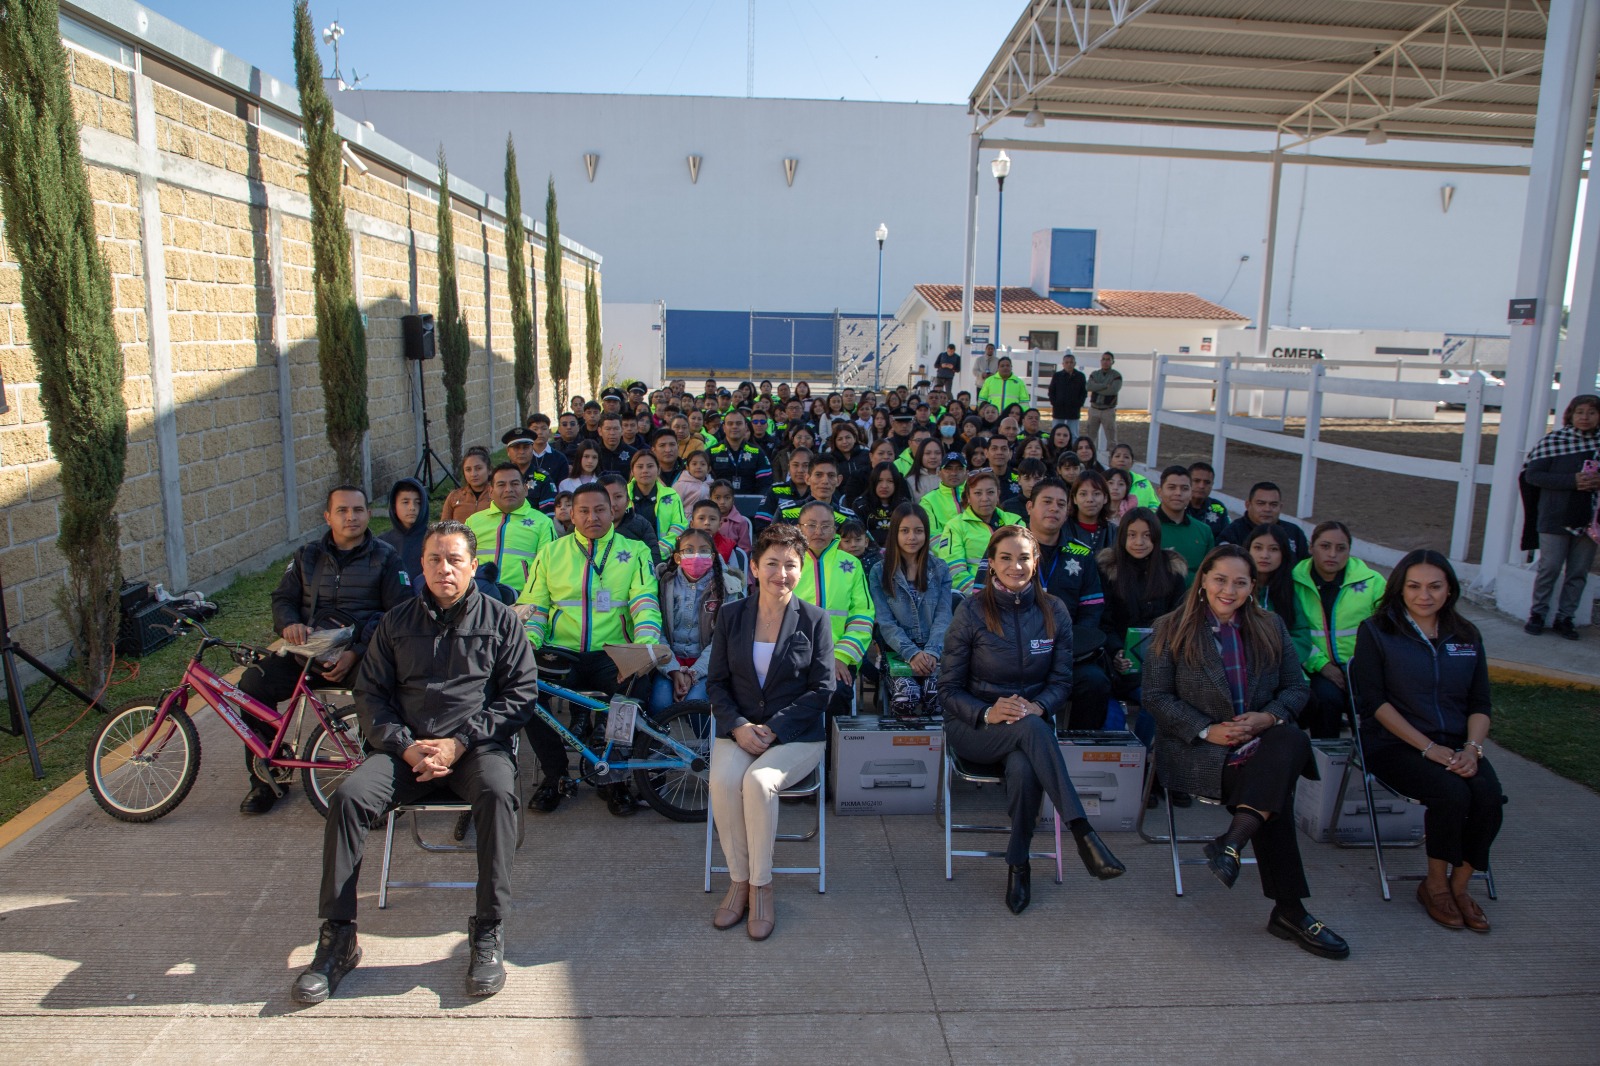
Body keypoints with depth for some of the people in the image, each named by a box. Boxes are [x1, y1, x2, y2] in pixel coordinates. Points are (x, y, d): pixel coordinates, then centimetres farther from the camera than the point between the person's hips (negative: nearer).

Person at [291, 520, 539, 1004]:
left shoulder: (500, 620, 7)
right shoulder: (396, 622, 14)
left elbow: (521, 693, 2)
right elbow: (370, 693, 11)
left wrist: (460, 742, -10)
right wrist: (406, 746, -8)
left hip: (476, 744, -2)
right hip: (405, 747, 3)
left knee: (497, 791, -35)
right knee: (347, 796, -24)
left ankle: (489, 932, -24)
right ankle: (338, 938, -13)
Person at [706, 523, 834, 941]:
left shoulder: (814, 619, 0)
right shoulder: (732, 615, 7)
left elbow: (822, 688, -3)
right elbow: (716, 682, 7)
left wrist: (773, 728, -13)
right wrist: (737, 725, -11)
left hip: (796, 735, -2)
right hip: (738, 730, 2)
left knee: (758, 781, -31)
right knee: (723, 781, -28)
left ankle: (760, 887, -14)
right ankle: (738, 881, -11)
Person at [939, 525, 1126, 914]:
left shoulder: (1054, 611, 3)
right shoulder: (971, 611, -6)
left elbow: (1062, 681, 6)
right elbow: (949, 688, -4)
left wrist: (1038, 706, -17)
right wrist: (988, 713, -24)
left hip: (1032, 723, 2)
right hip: (974, 727, -2)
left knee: (1024, 769, -35)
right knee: (1030, 729, -37)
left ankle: (1018, 864, -16)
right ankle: (1083, 831, -36)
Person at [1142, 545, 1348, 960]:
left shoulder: (1270, 627, 16)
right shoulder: (1172, 629, 4)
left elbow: (1297, 687, 11)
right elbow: (1155, 696, -2)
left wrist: (1269, 717, -11)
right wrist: (1207, 730, -15)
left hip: (1261, 742, 4)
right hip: (1196, 751, -4)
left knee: (1293, 741, -33)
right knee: (1276, 791, -29)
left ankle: (1233, 842, -38)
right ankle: (1289, 911, -22)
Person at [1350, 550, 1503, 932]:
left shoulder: (1467, 636, 12)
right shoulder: (1376, 632, -1)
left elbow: (1480, 704, 10)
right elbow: (1375, 701, -8)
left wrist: (1471, 748, -10)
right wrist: (1429, 748, -15)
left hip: (1455, 745, 4)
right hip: (1395, 744, -4)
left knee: (1489, 794, -25)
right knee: (1452, 794, -29)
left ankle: (1460, 885, -3)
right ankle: (1434, 885, -4)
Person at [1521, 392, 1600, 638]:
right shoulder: (1553, 440, -6)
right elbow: (1532, 474, -10)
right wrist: (1572, 481, -18)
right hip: (1556, 518, -3)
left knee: (1579, 572, 8)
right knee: (1550, 567, 2)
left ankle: (1565, 617, 18)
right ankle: (1538, 613, 16)